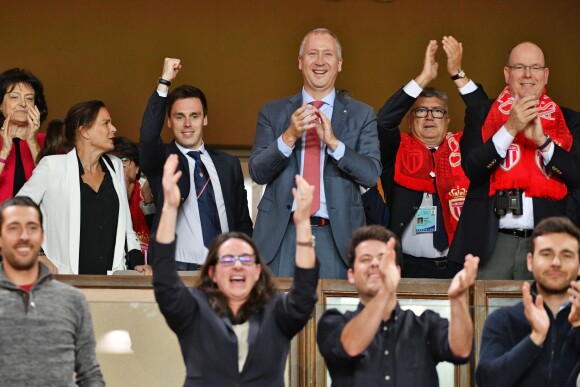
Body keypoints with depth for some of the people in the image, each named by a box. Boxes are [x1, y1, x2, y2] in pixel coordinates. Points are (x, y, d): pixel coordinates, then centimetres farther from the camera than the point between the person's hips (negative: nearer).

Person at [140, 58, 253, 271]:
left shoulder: (229, 164, 17)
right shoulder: (162, 161, 8)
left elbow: (243, 223, 20)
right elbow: (148, 137, -15)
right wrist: (164, 81, -16)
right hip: (178, 269, -3)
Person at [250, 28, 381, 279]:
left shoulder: (361, 115, 8)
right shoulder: (272, 113, 10)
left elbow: (371, 174, -3)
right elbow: (257, 172, 1)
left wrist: (333, 142, -17)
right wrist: (289, 137, -15)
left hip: (336, 237, 0)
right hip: (282, 236, 0)